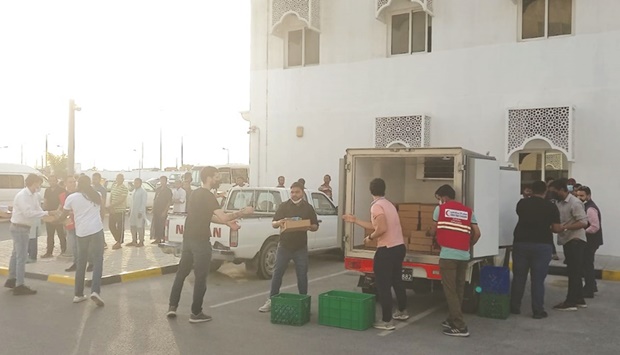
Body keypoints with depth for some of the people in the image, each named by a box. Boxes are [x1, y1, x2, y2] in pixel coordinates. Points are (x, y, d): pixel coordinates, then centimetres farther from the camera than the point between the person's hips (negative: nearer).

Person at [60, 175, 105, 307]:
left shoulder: (71, 197, 4)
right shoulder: (96, 195, 8)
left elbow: (63, 217, 12)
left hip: (81, 232, 1)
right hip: (96, 230, -1)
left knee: (81, 263, 13)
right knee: (97, 261, -1)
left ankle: (78, 294, 16)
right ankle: (95, 291, -18)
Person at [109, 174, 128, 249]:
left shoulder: (124, 188, -12)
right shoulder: (113, 185, 10)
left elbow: (121, 200, -17)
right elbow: (111, 196, 10)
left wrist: (112, 205, -18)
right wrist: (110, 206, -4)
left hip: (120, 210, -7)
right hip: (112, 210, 7)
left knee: (120, 227, 0)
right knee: (111, 225, 11)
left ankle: (119, 243, 8)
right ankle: (117, 240, 26)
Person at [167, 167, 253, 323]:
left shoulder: (196, 194, 13)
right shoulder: (208, 196, -15)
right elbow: (223, 217, -24)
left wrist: (227, 222, 17)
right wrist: (243, 212, -14)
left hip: (188, 238, 8)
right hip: (200, 241, -8)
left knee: (181, 272, 17)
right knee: (200, 277, 1)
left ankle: (172, 306, 19)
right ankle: (196, 313, 7)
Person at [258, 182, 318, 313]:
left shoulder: (308, 207, 6)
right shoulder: (284, 206, 4)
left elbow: (316, 226, 8)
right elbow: (273, 224, 4)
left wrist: (309, 227, -15)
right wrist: (279, 222, -20)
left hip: (301, 248, 0)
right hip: (284, 246, 0)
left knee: (302, 275, 4)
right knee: (277, 274, 2)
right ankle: (272, 300, 12)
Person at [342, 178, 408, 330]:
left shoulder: (376, 206, -15)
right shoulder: (388, 204, 15)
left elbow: (382, 229, -26)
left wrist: (370, 238, -9)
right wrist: (354, 220, 22)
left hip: (387, 249, -10)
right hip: (399, 247, 10)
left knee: (383, 285, 0)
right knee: (396, 280, 25)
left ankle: (387, 321, 4)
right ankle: (402, 311, 41)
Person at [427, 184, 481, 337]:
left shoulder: (440, 209, 5)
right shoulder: (468, 211, 14)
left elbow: (433, 232, 11)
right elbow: (477, 233, 8)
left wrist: (427, 233, 33)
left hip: (448, 255, -5)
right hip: (464, 256, 5)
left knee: (450, 291, -1)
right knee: (459, 290, 15)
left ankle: (460, 326, -3)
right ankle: (452, 320, 25)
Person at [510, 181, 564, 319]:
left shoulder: (521, 203, 4)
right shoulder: (551, 207, -4)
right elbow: (556, 229, -5)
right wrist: (562, 228, 17)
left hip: (521, 243, 2)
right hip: (542, 245, -2)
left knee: (518, 277, 10)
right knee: (538, 279, 2)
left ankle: (514, 307, 17)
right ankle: (538, 311, 6)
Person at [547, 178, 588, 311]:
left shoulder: (575, 203, -16)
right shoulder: (558, 203, 9)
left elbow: (583, 222, -22)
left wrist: (564, 227, -29)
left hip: (576, 241, -9)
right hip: (567, 241, 9)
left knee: (574, 272, -5)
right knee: (574, 271, 14)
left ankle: (571, 302, -1)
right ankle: (579, 299, 22)